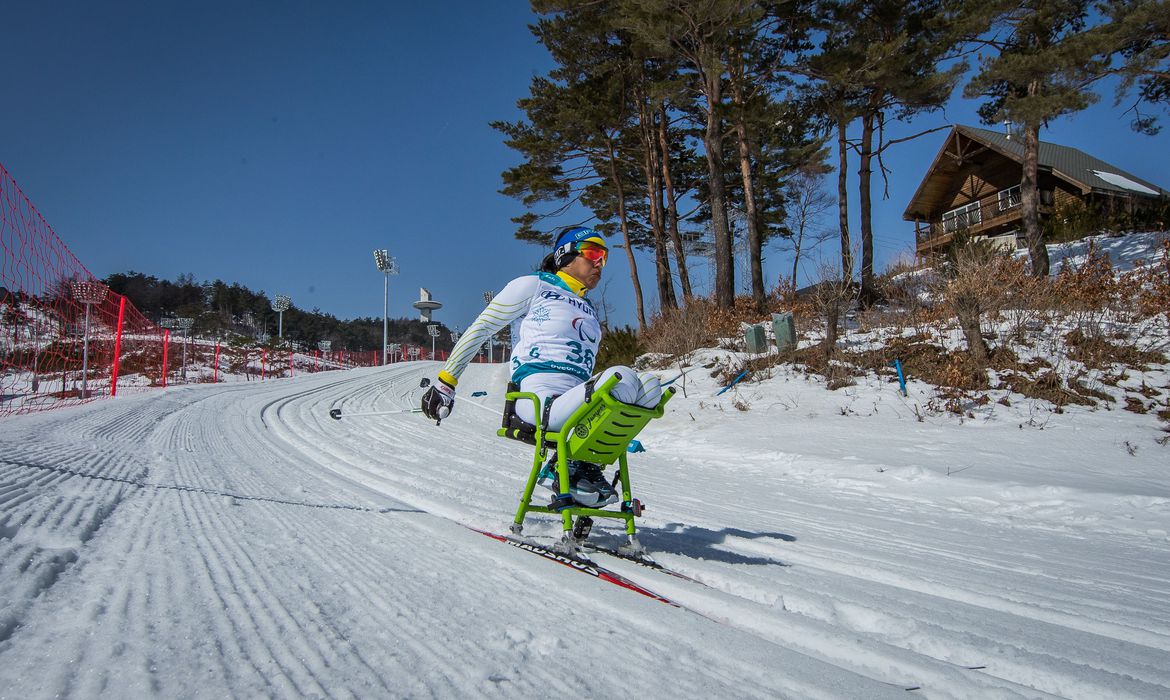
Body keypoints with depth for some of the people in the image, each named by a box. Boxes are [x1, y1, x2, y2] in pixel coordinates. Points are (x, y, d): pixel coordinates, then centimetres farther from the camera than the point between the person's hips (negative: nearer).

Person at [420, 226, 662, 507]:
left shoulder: (589, 311, 31)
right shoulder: (533, 286, 10)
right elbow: (479, 329, 9)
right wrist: (446, 380, 4)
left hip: (577, 403, 7)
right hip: (540, 397, -7)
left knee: (651, 386, -19)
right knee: (623, 377, -32)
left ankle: (583, 466, -16)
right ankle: (564, 466, -18)